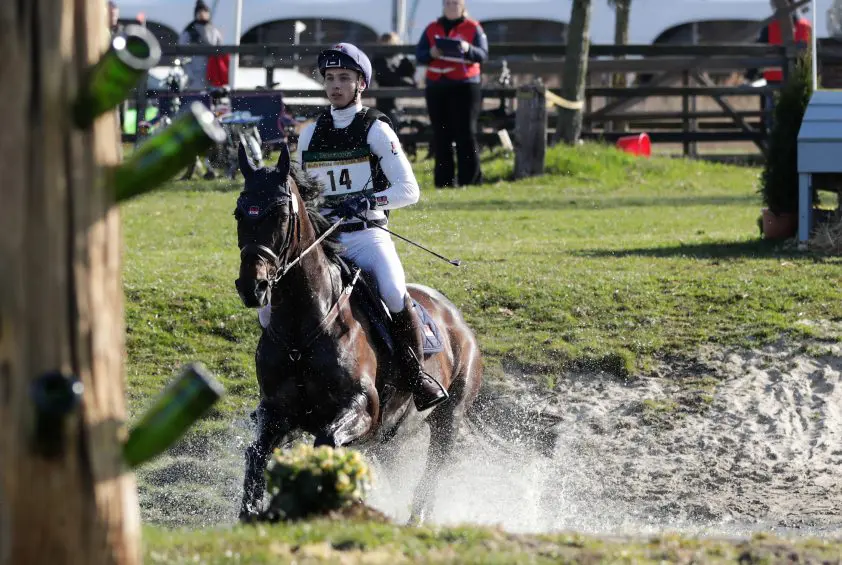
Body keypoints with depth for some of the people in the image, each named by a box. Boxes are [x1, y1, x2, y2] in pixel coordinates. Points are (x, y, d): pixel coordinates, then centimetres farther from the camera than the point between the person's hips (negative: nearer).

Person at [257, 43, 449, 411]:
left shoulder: (376, 130, -1)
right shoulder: (311, 134, 14)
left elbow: (409, 190, -7)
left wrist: (368, 201, -22)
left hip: (368, 235, -4)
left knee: (394, 294, -33)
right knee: (270, 307, -14)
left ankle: (416, 375, -15)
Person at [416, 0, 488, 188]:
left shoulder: (473, 28, 5)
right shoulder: (432, 29, 14)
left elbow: (483, 54, -3)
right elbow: (419, 54, 9)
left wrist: (468, 49, -24)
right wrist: (430, 54, -13)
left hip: (465, 86, -3)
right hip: (436, 87, 3)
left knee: (466, 133, -6)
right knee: (440, 135, 3)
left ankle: (470, 178, -3)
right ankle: (444, 180, 7)